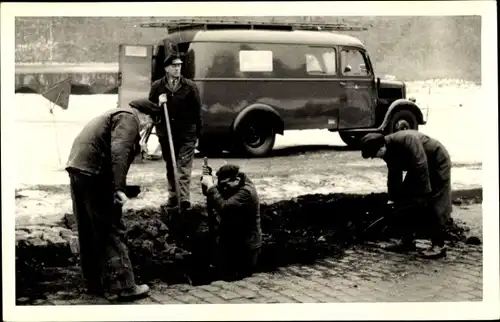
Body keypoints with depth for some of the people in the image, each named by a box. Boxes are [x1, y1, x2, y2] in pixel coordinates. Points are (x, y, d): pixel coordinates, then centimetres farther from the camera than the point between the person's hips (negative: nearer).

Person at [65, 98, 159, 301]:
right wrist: (119, 188, -26)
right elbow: (119, 152, -20)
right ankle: (123, 286, -5)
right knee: (111, 231, -6)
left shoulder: (115, 115, 27)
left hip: (77, 169, 10)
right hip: (94, 173, -10)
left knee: (89, 232, 15)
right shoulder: (129, 118, -5)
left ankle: (94, 283, 23)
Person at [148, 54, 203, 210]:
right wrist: (158, 104, -15)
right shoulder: (157, 86, 2)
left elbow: (197, 110, 2)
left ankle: (184, 198, -16)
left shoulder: (190, 86, -2)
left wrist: (198, 132, 1)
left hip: (187, 134, -3)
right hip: (166, 133, 3)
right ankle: (173, 196, 20)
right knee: (170, 166, 12)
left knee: (184, 167, -9)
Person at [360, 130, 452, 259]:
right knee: (407, 201, 4)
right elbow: (394, 178, 3)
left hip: (438, 163, -8)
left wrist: (424, 195, -33)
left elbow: (421, 168, -36)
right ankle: (407, 241, 12)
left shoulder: (407, 141, -35)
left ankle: (439, 246, -8)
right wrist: (394, 200, 4)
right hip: (418, 166, 8)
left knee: (435, 205, -12)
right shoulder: (389, 152, -8)